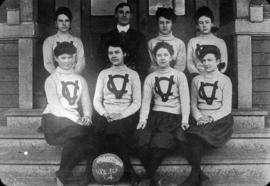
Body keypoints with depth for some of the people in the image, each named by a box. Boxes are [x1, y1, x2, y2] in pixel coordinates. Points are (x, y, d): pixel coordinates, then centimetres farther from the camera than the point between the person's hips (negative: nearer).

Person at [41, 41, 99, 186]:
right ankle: (63, 174, -17)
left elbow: (86, 102, 10)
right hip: (54, 118, -4)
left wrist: (87, 117, -13)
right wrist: (76, 119, -22)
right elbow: (55, 105, -9)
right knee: (77, 132, -33)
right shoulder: (51, 80, 4)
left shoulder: (80, 80, 19)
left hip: (74, 121, 4)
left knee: (92, 134, -27)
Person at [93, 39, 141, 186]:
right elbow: (97, 100, 12)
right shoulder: (103, 74, 17)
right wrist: (105, 114, -8)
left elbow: (137, 102, 3)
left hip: (126, 116, -2)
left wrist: (121, 115, -12)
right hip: (106, 116, 2)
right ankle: (129, 172, -17)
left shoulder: (133, 74, 12)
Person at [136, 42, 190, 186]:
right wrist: (143, 119, -7)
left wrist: (185, 120, -11)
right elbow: (146, 100, 8)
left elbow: (185, 99, 2)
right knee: (142, 143, -22)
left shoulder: (179, 76, 9)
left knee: (159, 144, -26)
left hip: (174, 117, -2)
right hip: (155, 115, 2)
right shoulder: (150, 78, 15)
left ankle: (149, 174, -1)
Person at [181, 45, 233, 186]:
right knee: (192, 134, -31)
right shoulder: (196, 80, 15)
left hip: (219, 120, -3)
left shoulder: (225, 80, 5)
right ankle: (198, 174, -25)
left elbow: (226, 108, -1)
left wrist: (211, 118, -16)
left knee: (197, 134, -31)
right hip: (200, 120, 3)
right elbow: (193, 104, 13)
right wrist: (199, 117, -8)